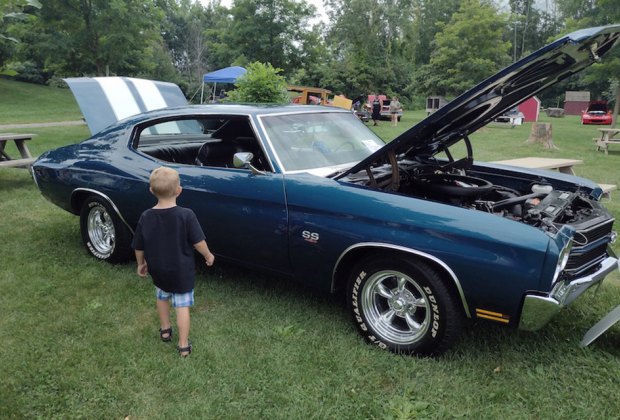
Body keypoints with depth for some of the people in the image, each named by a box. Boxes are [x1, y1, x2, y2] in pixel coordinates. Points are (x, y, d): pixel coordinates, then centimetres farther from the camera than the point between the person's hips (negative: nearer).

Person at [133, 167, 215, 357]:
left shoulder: (146, 217, -12)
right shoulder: (186, 215, -21)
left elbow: (139, 247, -2)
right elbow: (198, 243, -17)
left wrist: (141, 264, 16)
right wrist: (208, 256, 2)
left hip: (158, 270, 3)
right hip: (182, 272, -3)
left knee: (162, 297, 28)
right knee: (182, 306, 8)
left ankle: (165, 330, 44)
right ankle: (184, 345, 12)